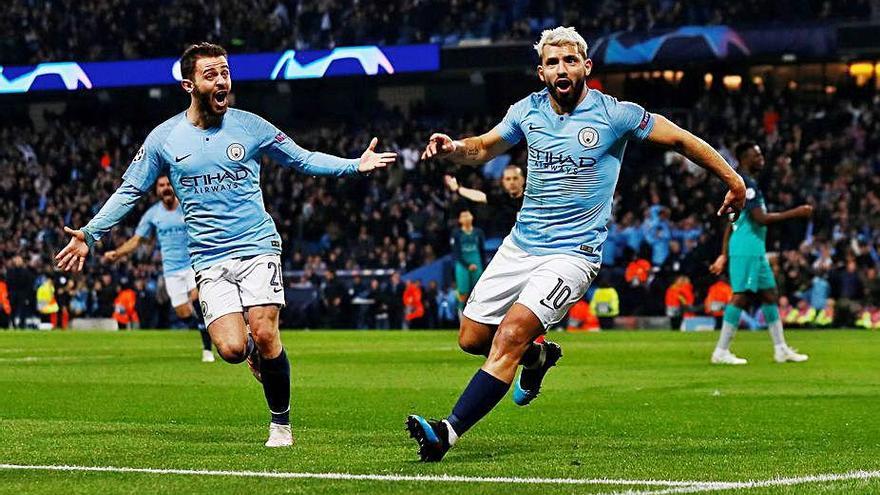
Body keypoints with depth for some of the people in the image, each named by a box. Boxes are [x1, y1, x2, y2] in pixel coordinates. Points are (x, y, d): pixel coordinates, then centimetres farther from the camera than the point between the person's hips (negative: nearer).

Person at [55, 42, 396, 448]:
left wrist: (355, 166, 0)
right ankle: (254, 351, 23)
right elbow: (130, 191, 11)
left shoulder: (250, 126, 3)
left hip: (258, 247, 0)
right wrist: (89, 235, 3)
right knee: (232, 348, -16)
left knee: (264, 335, -17)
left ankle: (281, 422, 4)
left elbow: (303, 160, 12)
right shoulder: (164, 138, 3)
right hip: (209, 259, 0)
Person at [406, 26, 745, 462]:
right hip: (520, 244, 6)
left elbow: (680, 139, 2)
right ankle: (539, 356, 39)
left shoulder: (615, 114, -9)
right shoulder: (528, 111, 4)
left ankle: (447, 433, -27)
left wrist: (733, 180, 7)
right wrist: (453, 148, -5)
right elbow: (484, 148, 19)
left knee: (510, 334, -23)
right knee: (472, 338, 7)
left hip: (573, 253, -6)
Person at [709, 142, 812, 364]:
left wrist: (724, 255, 22)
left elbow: (731, 222, 21)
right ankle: (721, 352, -8)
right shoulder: (746, 183, -13)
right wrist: (796, 213, -18)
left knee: (769, 294, 12)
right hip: (746, 250, -10)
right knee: (741, 297, -10)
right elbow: (761, 219, -21)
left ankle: (781, 349, 16)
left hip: (755, 250, 10)